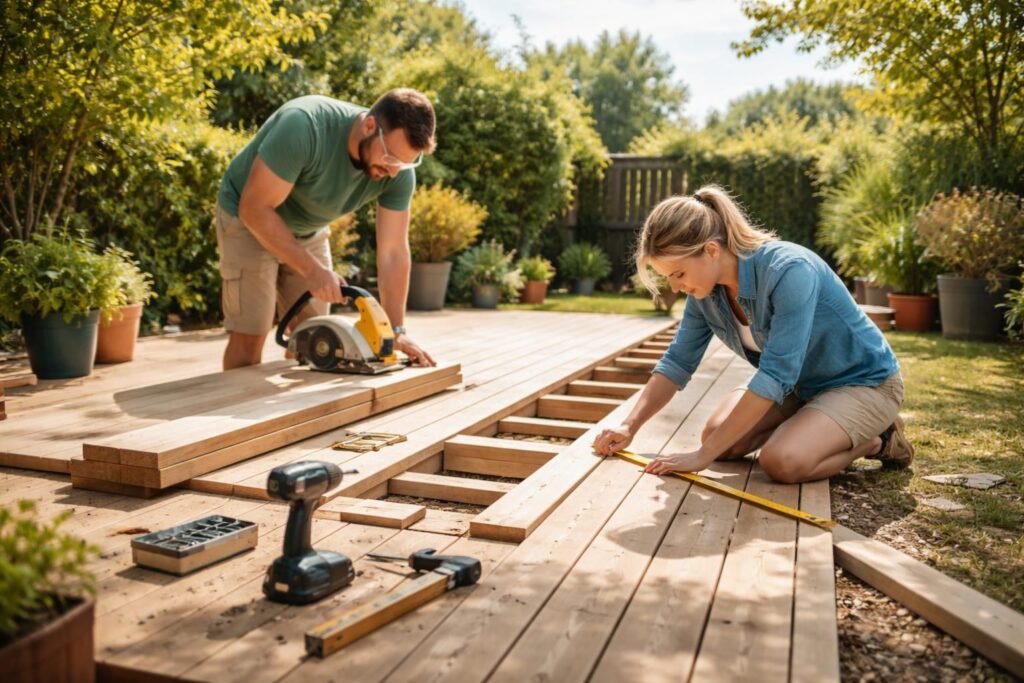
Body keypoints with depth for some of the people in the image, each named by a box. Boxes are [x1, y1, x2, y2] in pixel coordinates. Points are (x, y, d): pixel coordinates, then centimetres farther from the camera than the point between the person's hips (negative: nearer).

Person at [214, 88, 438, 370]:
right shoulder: (303, 126, -37)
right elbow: (255, 209, -31)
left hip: (308, 231, 5)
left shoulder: (399, 171, -22)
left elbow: (393, 252, -17)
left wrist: (397, 330, -22)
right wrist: (313, 270, -35)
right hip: (248, 219, -5)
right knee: (250, 337, -8)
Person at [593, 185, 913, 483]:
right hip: (797, 383, 7)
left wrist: (703, 455, -36)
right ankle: (807, 424, 11)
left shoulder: (789, 271, -35)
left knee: (782, 461, -28)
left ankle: (876, 440, 1)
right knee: (717, 435, -12)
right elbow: (677, 363, -2)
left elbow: (774, 377, -37)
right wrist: (629, 427, -15)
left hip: (863, 382, -6)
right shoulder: (705, 289, -12)